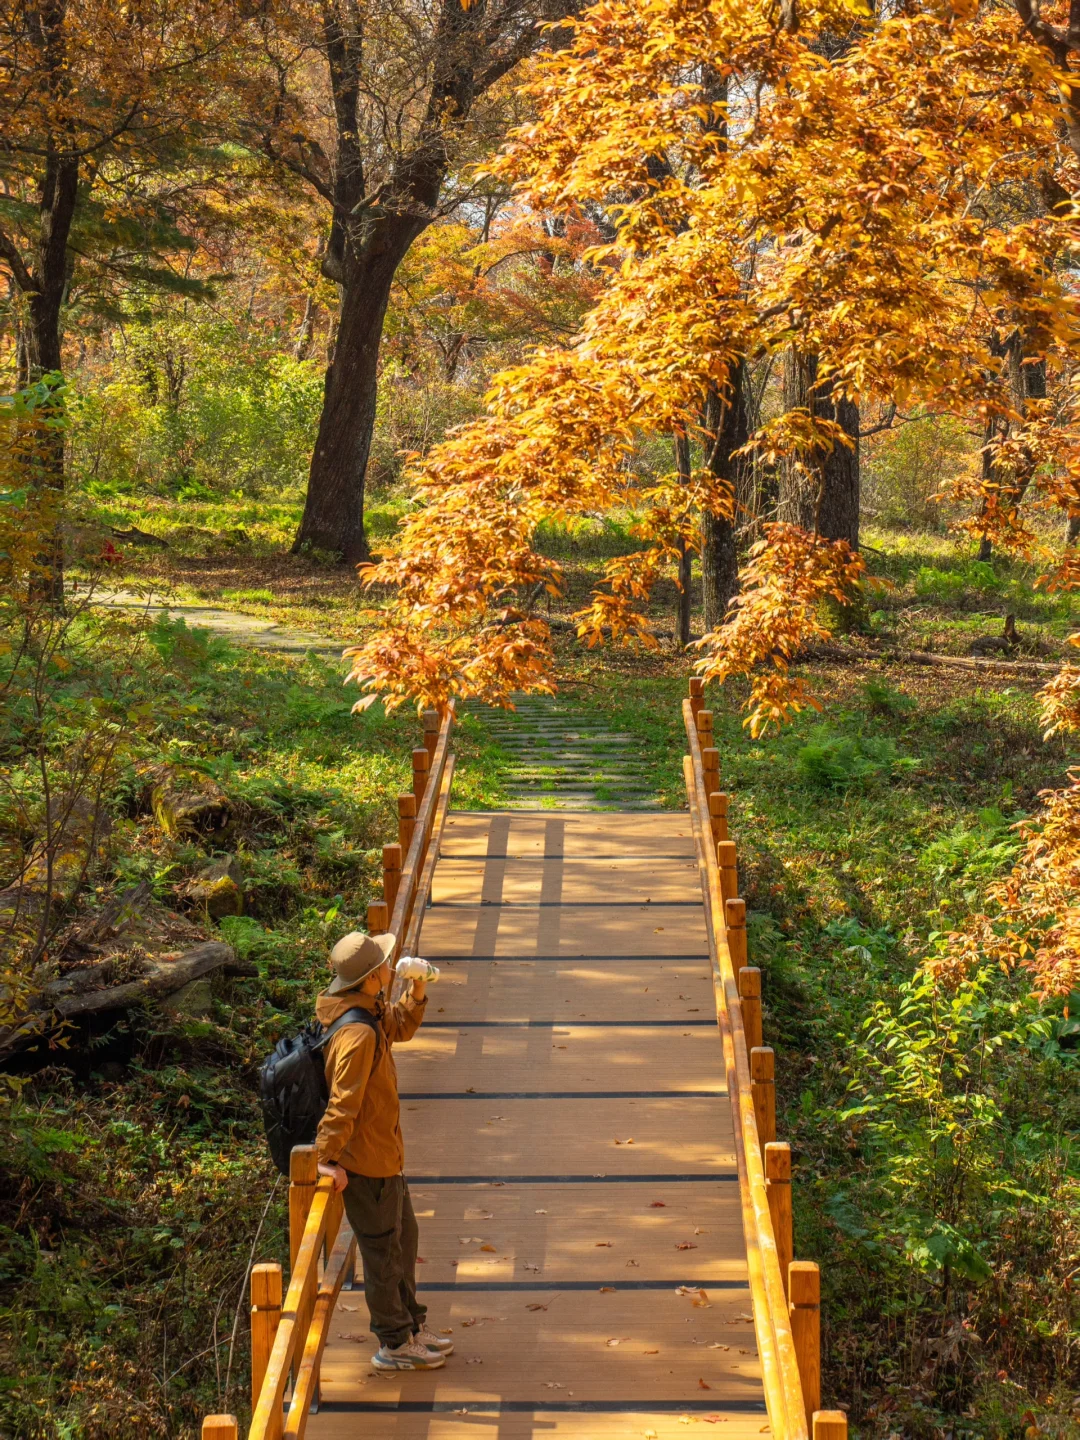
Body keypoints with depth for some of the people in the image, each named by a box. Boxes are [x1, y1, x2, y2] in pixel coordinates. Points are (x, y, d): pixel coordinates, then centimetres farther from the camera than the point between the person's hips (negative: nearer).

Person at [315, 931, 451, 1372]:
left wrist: (417, 992, 4)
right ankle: (394, 1344, 21)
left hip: (384, 1153, 10)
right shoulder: (357, 1033, -29)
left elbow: (401, 1026, 21)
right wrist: (328, 1159, -25)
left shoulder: (373, 1011, 1)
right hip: (366, 1161, -10)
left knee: (404, 1237, 23)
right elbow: (343, 1101, -28)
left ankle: (411, 1324, 38)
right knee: (384, 1251, 6)